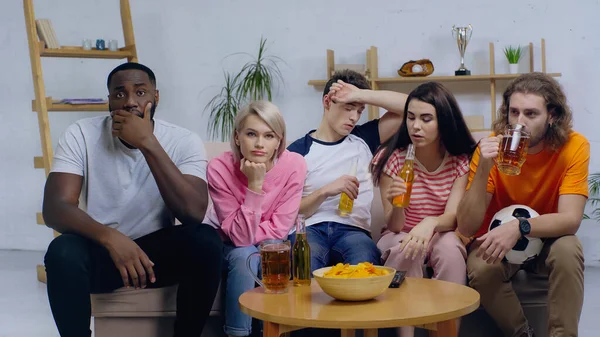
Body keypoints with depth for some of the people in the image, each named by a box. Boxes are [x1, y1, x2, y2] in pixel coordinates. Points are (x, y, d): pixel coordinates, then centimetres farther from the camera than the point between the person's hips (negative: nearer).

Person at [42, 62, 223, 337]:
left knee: (206, 241, -29)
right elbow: (54, 208, -20)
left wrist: (147, 143, -30)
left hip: (157, 250, 1)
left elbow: (193, 213, -26)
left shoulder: (184, 141, -10)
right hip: (100, 250, -1)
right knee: (62, 252, -33)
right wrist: (111, 238, -38)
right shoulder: (80, 135, -10)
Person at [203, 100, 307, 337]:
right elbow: (240, 236, -28)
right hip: (227, 242, -1)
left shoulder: (294, 165, -23)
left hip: (269, 244, 1)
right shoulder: (219, 168, -26)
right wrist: (254, 185, -36)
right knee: (245, 257, -32)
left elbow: (279, 228, -17)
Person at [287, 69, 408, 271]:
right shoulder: (298, 150, 11)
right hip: (310, 228, -2)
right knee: (306, 268, -39)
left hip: (353, 229, 2)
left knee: (364, 262, -37)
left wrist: (360, 95, 2)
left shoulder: (363, 139, 18)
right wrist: (325, 191, -10)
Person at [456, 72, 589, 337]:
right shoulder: (491, 147, -18)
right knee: (481, 269, -31)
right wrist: (483, 169, -35)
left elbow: (570, 219, -25)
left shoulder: (574, 146, -18)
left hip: (547, 239, 0)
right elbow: (466, 228, -22)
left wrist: (519, 228, -42)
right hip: (496, 239, 0)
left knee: (568, 249, -32)